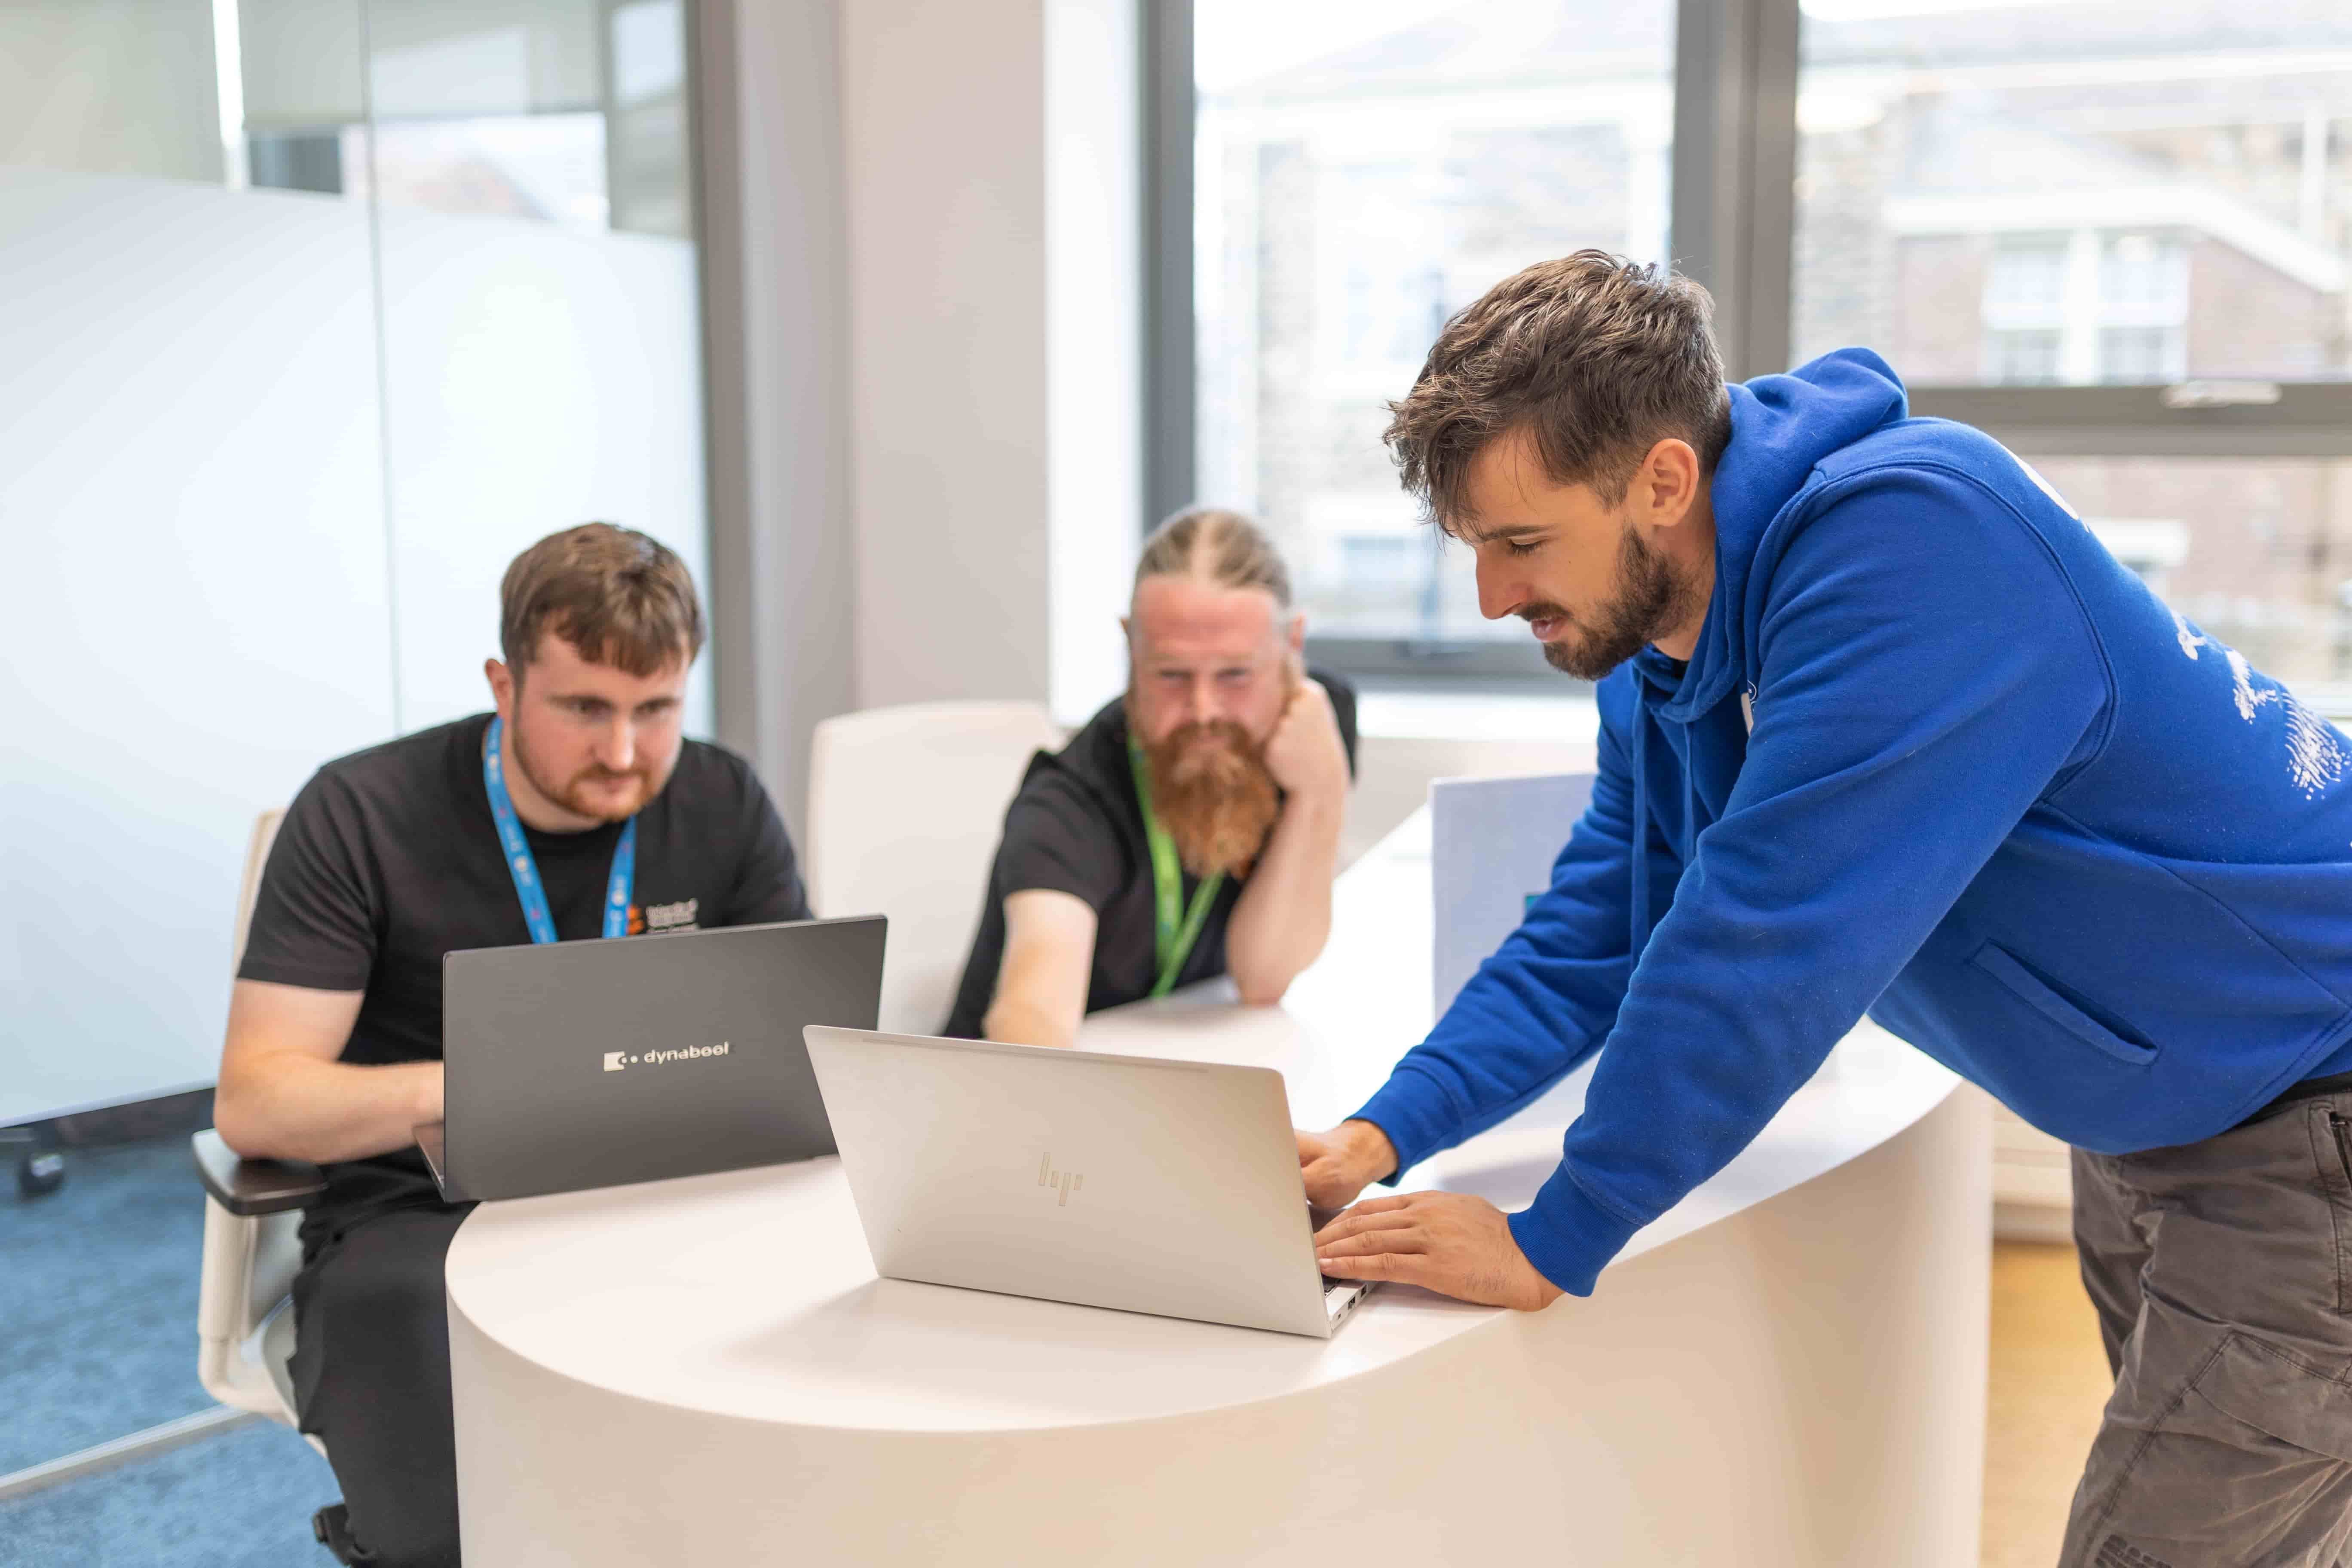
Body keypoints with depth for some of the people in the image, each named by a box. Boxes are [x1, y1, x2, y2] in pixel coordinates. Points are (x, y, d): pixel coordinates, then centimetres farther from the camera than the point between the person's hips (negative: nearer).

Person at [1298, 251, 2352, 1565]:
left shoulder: (1909, 537, -32)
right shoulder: (1660, 645, -2)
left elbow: (1766, 940, -34)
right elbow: (1595, 937, 3)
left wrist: (1550, 1244, -26)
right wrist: (1383, 1136, -9)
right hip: (2144, 1118, 9)